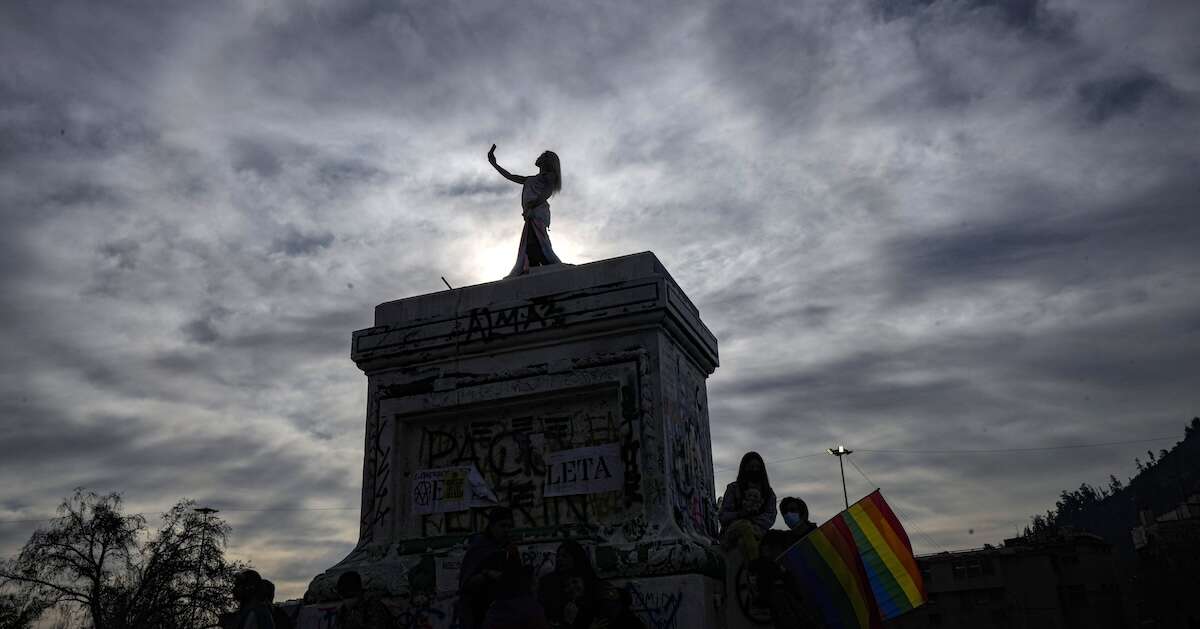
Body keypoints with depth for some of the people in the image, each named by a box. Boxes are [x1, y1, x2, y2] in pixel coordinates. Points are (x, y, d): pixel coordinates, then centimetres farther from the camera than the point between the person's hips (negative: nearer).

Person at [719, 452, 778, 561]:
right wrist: (740, 514, -14)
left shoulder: (768, 492, 21)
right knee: (745, 525, -37)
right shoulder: (733, 488, 13)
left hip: (758, 531, 3)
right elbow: (723, 516, 6)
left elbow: (771, 516, 7)